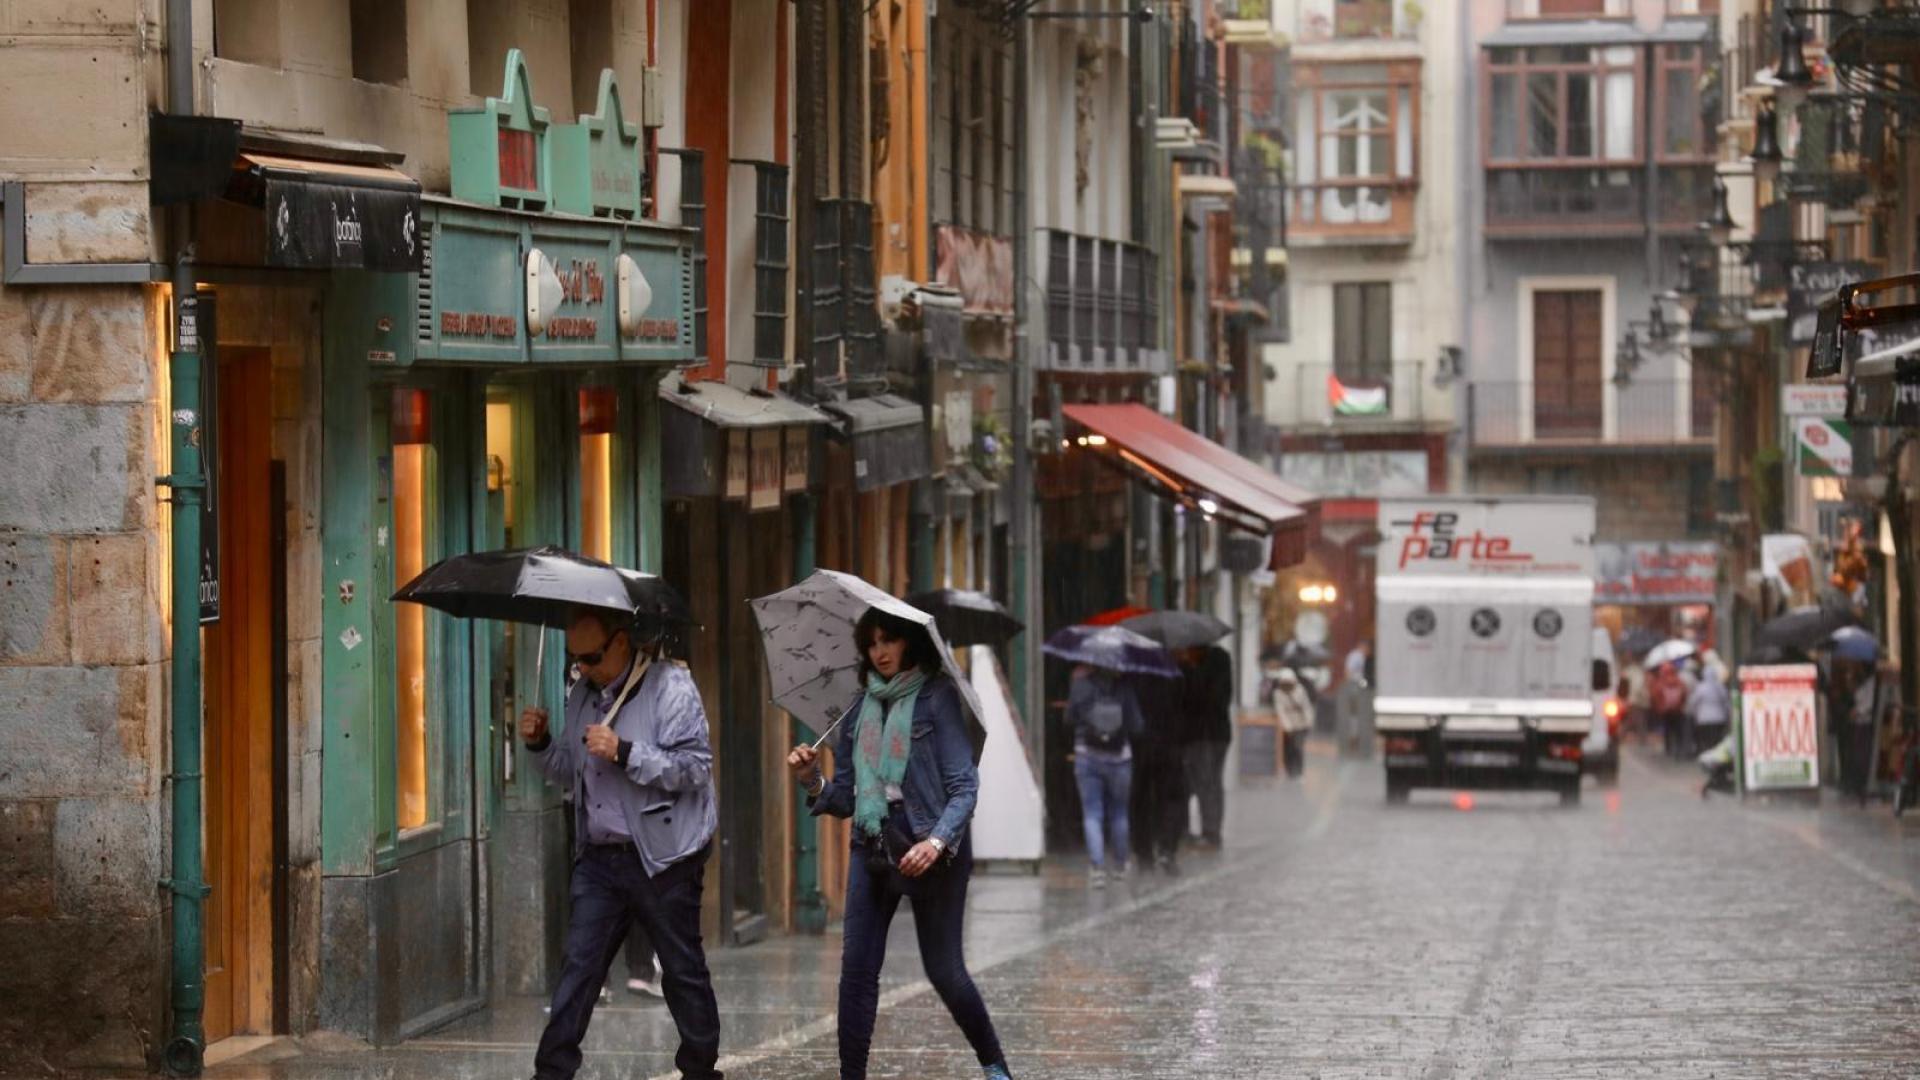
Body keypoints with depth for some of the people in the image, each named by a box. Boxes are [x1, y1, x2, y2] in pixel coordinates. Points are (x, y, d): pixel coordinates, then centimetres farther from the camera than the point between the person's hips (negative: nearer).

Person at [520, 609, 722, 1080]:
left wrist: (624, 752, -23)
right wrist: (540, 743, 2)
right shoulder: (584, 693, 12)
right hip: (600, 857, 6)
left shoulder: (670, 687, -11)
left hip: (661, 859, -6)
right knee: (579, 967, 2)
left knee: (684, 970, 6)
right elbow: (569, 771, 21)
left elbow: (694, 767, -18)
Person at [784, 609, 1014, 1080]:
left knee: (944, 970, 1)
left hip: (931, 852, -5)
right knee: (857, 967, -6)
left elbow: (964, 786, -10)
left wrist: (937, 841, -25)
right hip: (872, 848, 5)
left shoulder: (936, 697, -4)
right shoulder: (860, 709, 11)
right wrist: (812, 780, -6)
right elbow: (844, 799, 14)